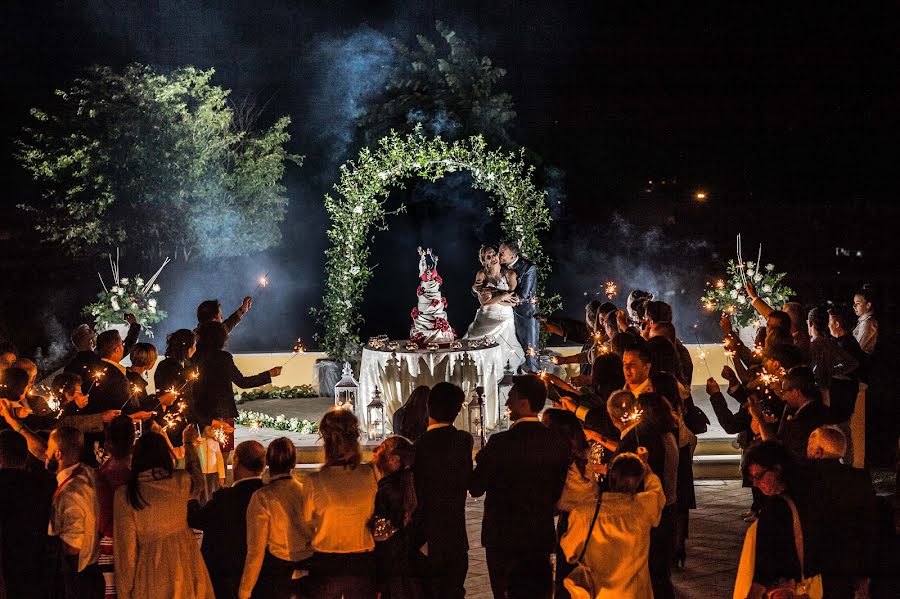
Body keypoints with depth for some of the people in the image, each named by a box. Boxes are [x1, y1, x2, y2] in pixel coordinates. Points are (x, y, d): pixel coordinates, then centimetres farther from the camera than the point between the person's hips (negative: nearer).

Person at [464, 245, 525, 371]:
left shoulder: (510, 274, -5)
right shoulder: (481, 274, -2)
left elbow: (513, 302, -9)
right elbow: (483, 300, -10)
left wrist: (492, 298, -13)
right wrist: (502, 297, -18)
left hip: (504, 319, -2)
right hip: (485, 319, 2)